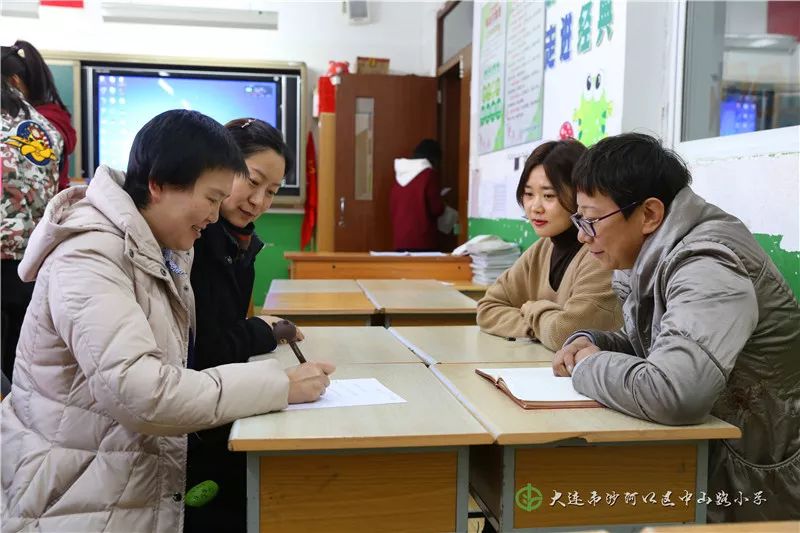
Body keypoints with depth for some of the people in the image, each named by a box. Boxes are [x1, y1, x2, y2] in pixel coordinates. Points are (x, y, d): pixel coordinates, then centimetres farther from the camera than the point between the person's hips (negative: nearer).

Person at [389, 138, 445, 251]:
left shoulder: (400, 174, 9)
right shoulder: (428, 174, -8)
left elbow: (392, 207, 15)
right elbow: (437, 208, -8)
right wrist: (441, 206, 12)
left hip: (400, 239, 6)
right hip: (423, 240, -6)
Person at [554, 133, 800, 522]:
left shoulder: (706, 266, -27)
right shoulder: (655, 255, 1)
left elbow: (671, 394, -42)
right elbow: (651, 345, 16)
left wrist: (589, 367, -22)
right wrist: (590, 343, -4)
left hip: (755, 485, -7)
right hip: (705, 455, 8)